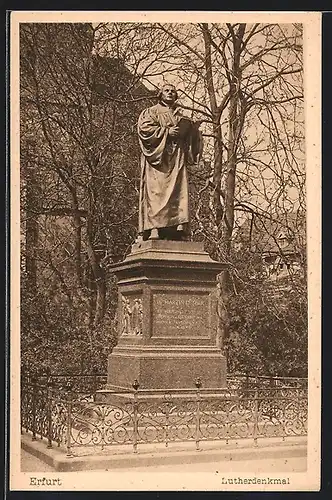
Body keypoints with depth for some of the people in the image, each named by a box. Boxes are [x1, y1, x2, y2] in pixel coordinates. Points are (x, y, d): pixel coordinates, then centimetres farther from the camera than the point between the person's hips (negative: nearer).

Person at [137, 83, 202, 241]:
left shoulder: (181, 117, 27)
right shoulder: (150, 112, 14)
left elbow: (191, 137, 21)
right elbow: (144, 128, -4)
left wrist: (193, 128, -1)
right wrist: (166, 131, -9)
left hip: (177, 158, 4)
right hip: (157, 157, -4)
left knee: (178, 192, -7)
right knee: (156, 192, -15)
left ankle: (178, 229, -12)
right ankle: (154, 228, -20)